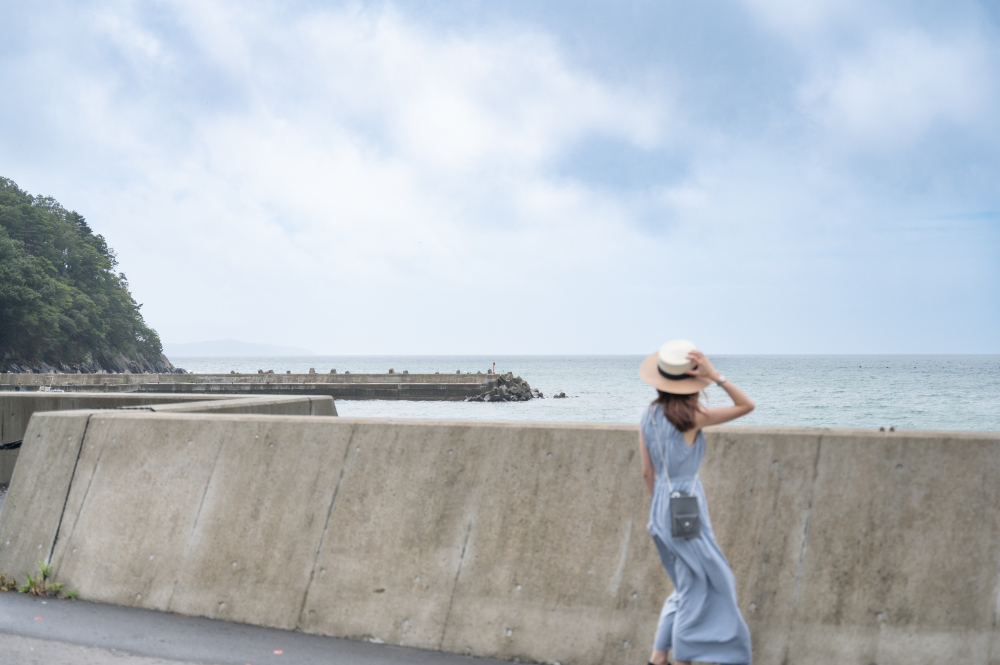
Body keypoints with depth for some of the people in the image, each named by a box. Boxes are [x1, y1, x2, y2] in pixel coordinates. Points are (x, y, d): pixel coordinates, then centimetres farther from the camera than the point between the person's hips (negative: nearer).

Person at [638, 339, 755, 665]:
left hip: (661, 508, 8)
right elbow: (745, 405, -11)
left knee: (687, 587, 20)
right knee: (696, 591, 4)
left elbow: (648, 473, 8)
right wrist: (715, 376, -18)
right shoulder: (690, 416, -16)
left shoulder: (649, 416, 3)